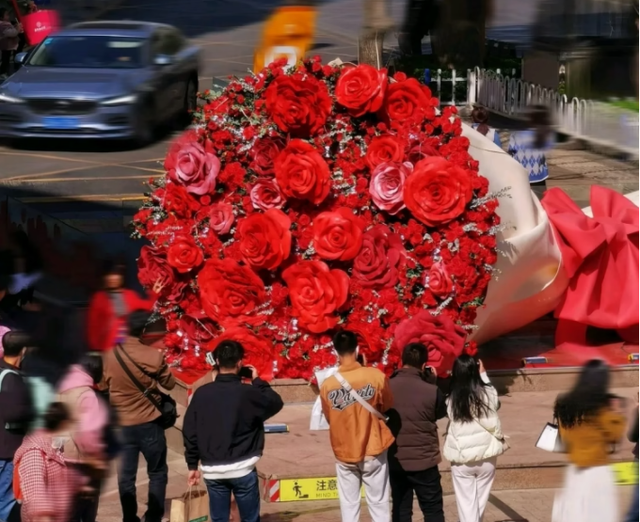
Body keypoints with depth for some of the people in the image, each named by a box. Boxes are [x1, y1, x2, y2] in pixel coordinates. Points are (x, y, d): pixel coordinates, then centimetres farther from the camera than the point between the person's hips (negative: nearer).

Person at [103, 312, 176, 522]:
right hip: (148, 423, -3)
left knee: (126, 475, 8)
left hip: (121, 423, 3)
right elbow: (169, 384, -1)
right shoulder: (153, 356, -14)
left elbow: (106, 384, 9)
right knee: (157, 473, 11)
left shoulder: (110, 355, -4)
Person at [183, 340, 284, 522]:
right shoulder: (247, 393, -11)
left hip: (212, 471, 3)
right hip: (242, 469, -3)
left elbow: (190, 431, 3)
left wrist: (193, 465, 12)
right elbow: (276, 403, 4)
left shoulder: (201, 393, -2)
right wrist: (257, 381, 14)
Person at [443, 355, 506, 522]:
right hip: (486, 454, 1)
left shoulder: (452, 400, -14)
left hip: (461, 458, -1)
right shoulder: (487, 393, -11)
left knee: (466, 502, 6)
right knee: (480, 499, 18)